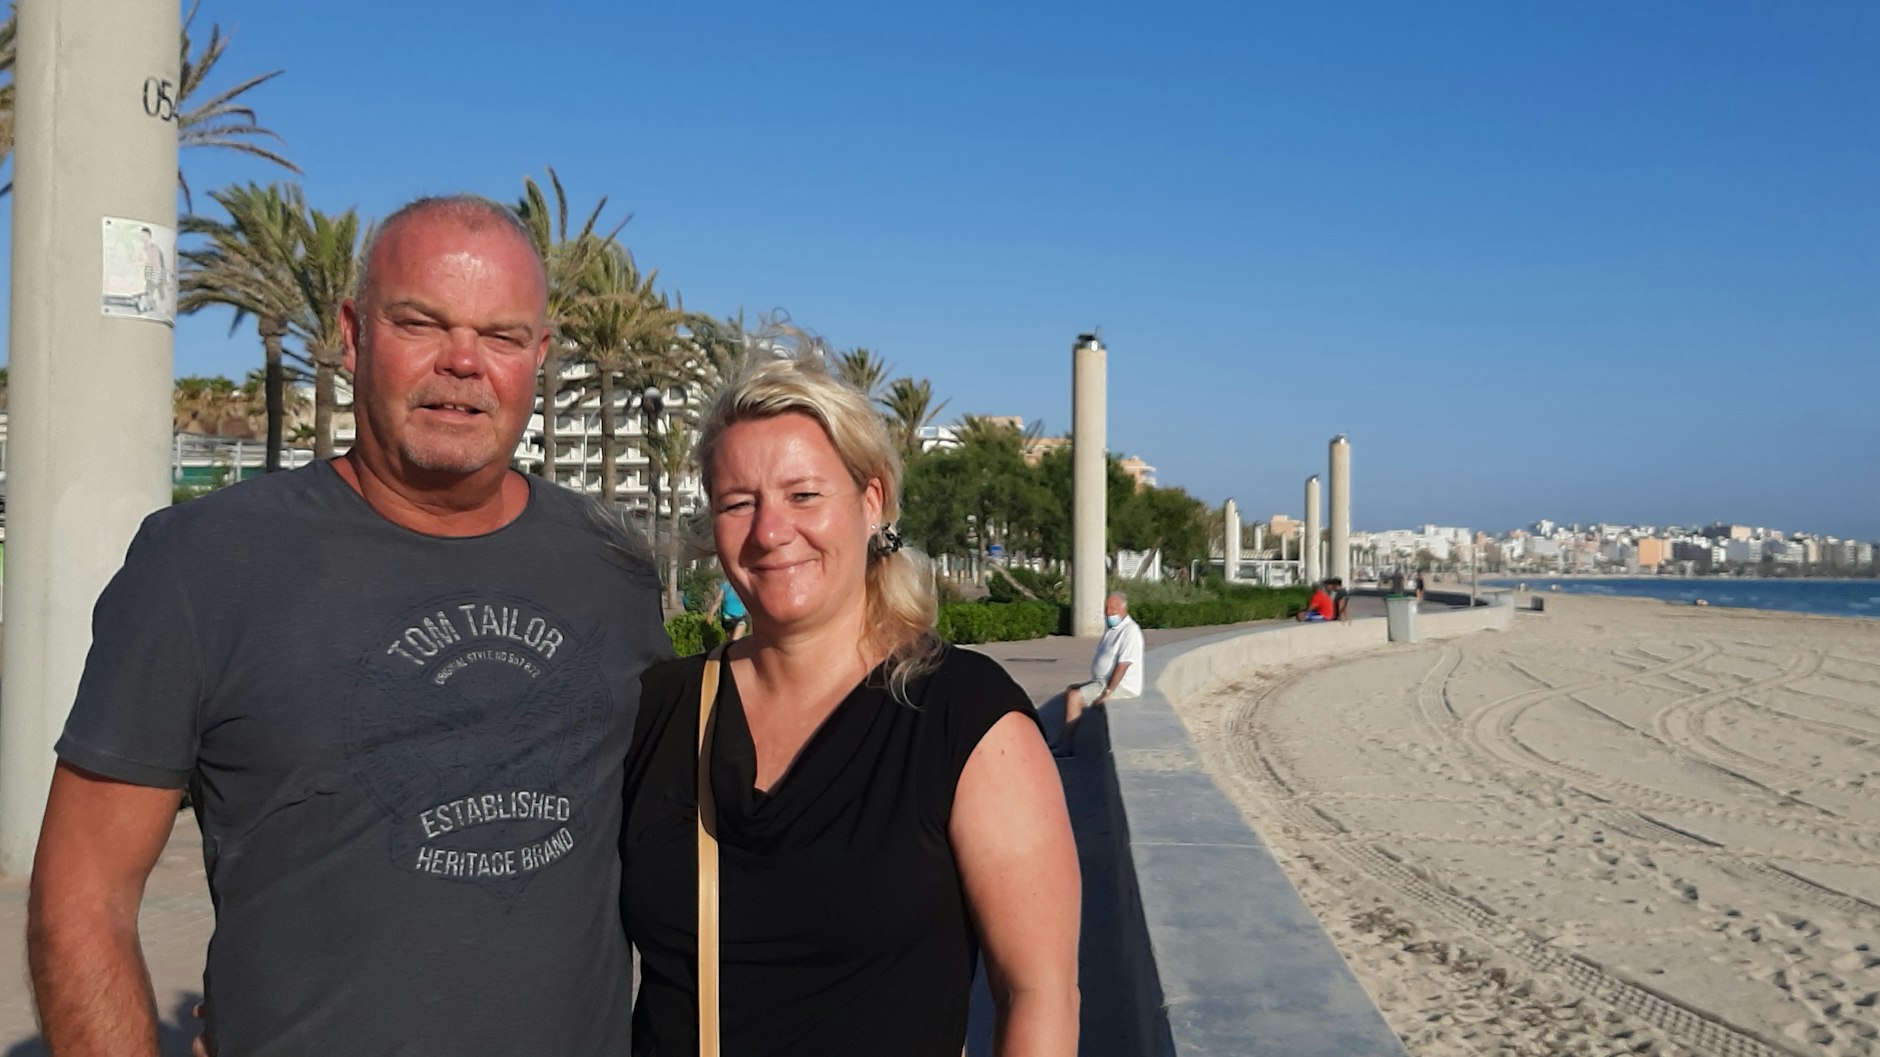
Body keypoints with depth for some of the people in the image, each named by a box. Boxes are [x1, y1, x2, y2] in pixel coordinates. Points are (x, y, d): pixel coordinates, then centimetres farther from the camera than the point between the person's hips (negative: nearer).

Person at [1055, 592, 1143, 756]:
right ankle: (1065, 739, 8)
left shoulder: (1130, 631, -17)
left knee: (1074, 696, -19)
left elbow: (1123, 665, -24)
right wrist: (1100, 686, 13)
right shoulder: (1111, 629, 14)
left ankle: (1066, 747, -15)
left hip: (1121, 686, -10)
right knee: (1070, 690, 12)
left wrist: (1108, 692, -24)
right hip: (1104, 681, 11)